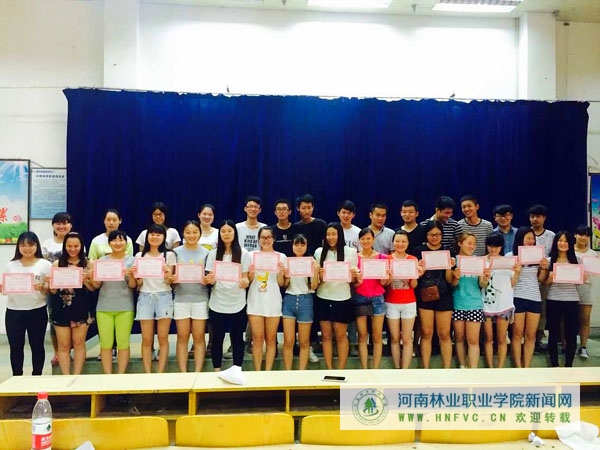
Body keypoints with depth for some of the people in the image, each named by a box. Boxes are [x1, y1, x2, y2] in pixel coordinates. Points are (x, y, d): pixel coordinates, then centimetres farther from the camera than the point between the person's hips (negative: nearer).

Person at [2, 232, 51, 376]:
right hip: (14, 312, 2)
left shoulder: (45, 265, -1)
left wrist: (42, 288, -21)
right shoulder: (11, 265, 7)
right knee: (15, 346, 8)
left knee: (37, 345, 7)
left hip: (37, 311, -2)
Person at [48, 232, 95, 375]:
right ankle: (66, 377, 14)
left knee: (79, 343, 6)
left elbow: (93, 288, 2)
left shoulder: (88, 264, 2)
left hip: (81, 308, 0)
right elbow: (53, 290, 3)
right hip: (61, 308, 0)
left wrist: (85, 281, -17)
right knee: (63, 345, 5)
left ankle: (77, 376, 14)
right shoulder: (57, 264, 2)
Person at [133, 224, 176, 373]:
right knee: (147, 340, 2)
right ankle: (147, 374, 9)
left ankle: (160, 373, 7)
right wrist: (136, 276, -12)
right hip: (145, 297, 1)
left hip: (164, 297, -1)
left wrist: (167, 274, -21)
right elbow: (138, 284, 8)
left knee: (163, 339, 0)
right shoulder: (140, 256, 10)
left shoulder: (169, 255, 5)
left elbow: (169, 282, 0)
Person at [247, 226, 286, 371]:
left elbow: (281, 284, 6)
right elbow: (247, 281, 8)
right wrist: (250, 274, -12)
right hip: (255, 302, 0)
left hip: (273, 303, 0)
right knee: (257, 339, 3)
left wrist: (281, 273, -13)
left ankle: (268, 372, 15)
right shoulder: (252, 255, 4)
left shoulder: (281, 257, 3)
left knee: (271, 339, 6)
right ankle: (257, 373, 11)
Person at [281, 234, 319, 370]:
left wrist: (316, 271, -17)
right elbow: (284, 285, 11)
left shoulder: (311, 262, 1)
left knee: (304, 342, 6)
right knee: (288, 341, 0)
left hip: (305, 301, -1)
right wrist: (286, 277, -9)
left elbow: (314, 287, -2)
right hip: (289, 300, 1)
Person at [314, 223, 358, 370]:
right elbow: (316, 278, 8)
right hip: (323, 298, 2)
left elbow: (354, 278, 4)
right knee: (326, 335, 7)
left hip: (342, 299, -2)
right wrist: (319, 276, -14)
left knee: (341, 336, 5)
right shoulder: (319, 252, 5)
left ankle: (341, 370, 14)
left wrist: (353, 276, -18)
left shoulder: (350, 252, 0)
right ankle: (329, 369, 15)